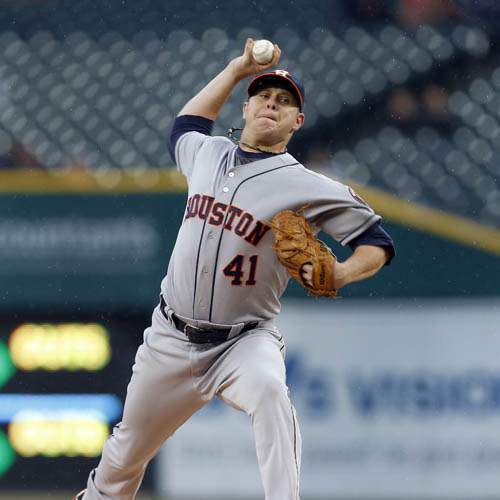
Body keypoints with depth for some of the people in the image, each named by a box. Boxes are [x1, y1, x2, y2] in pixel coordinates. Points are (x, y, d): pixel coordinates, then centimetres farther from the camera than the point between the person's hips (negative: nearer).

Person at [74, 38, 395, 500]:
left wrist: (340, 274, -26)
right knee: (126, 452, 15)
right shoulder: (206, 154, 7)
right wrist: (237, 69, 25)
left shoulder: (307, 188, -9)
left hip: (245, 342, -5)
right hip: (172, 340, 5)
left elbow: (377, 242, -6)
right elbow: (185, 125, 33)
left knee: (268, 390, -39)